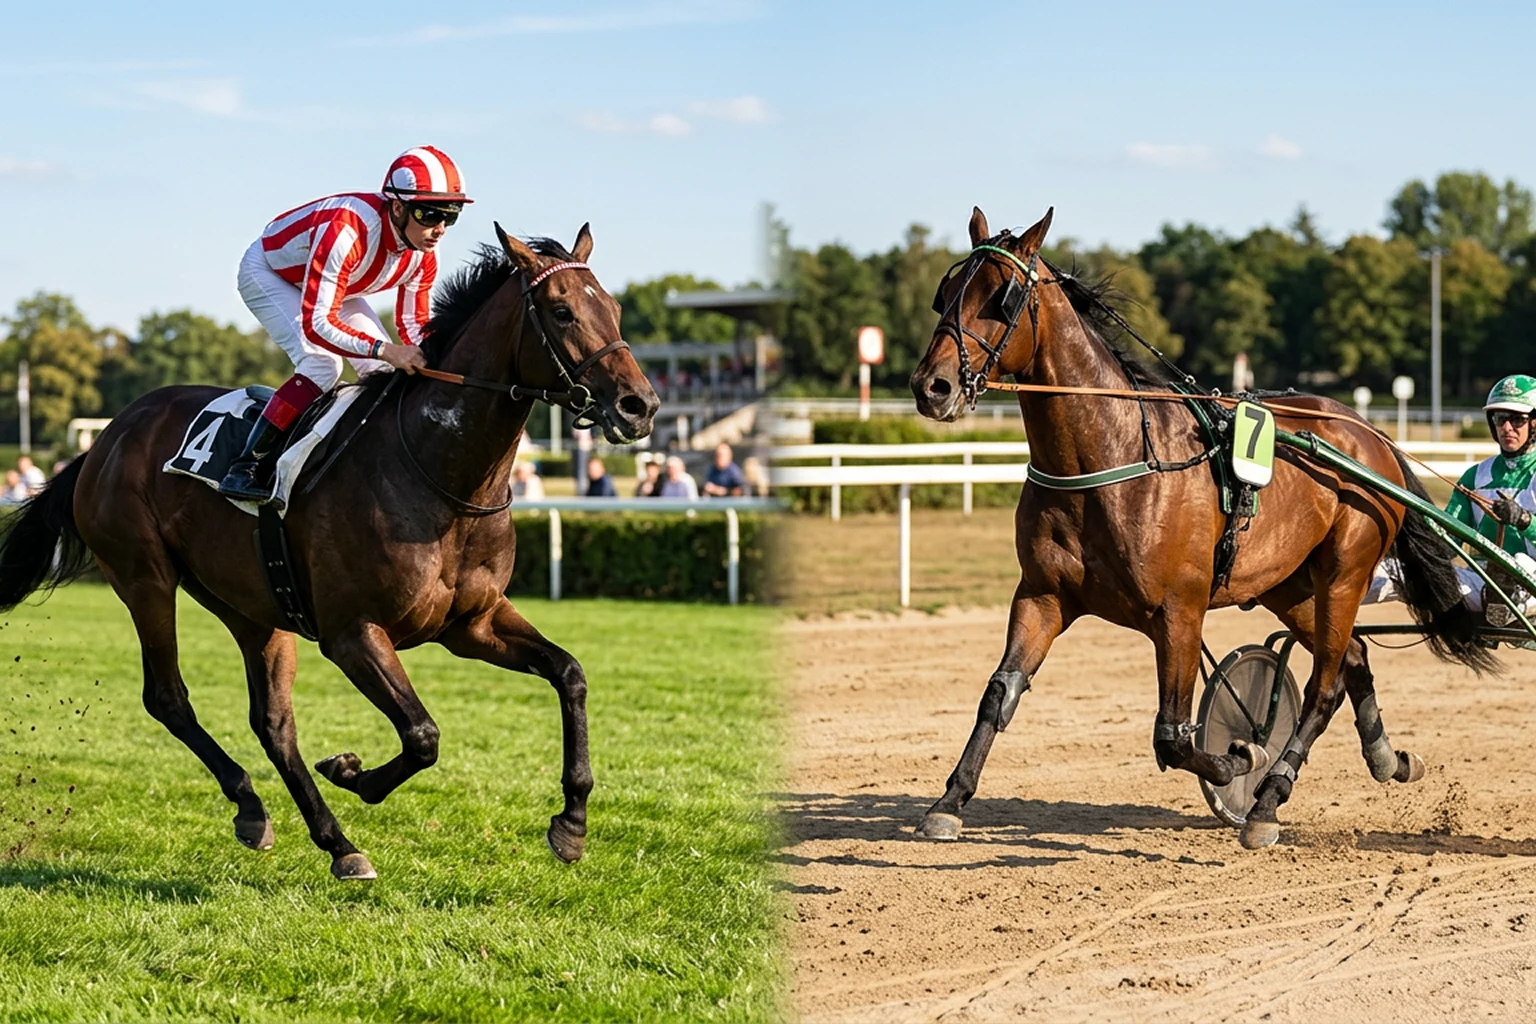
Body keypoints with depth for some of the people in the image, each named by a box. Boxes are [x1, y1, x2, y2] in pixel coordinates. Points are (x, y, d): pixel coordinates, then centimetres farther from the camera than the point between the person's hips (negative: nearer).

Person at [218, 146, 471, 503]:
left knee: (384, 370, -5)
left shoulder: (423, 255, -19)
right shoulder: (346, 233, -43)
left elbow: (414, 329, -6)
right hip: (269, 273, -8)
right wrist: (384, 350, -52)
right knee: (322, 366, -26)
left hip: (330, 284, 8)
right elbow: (316, 324, -45)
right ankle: (244, 469, -22)